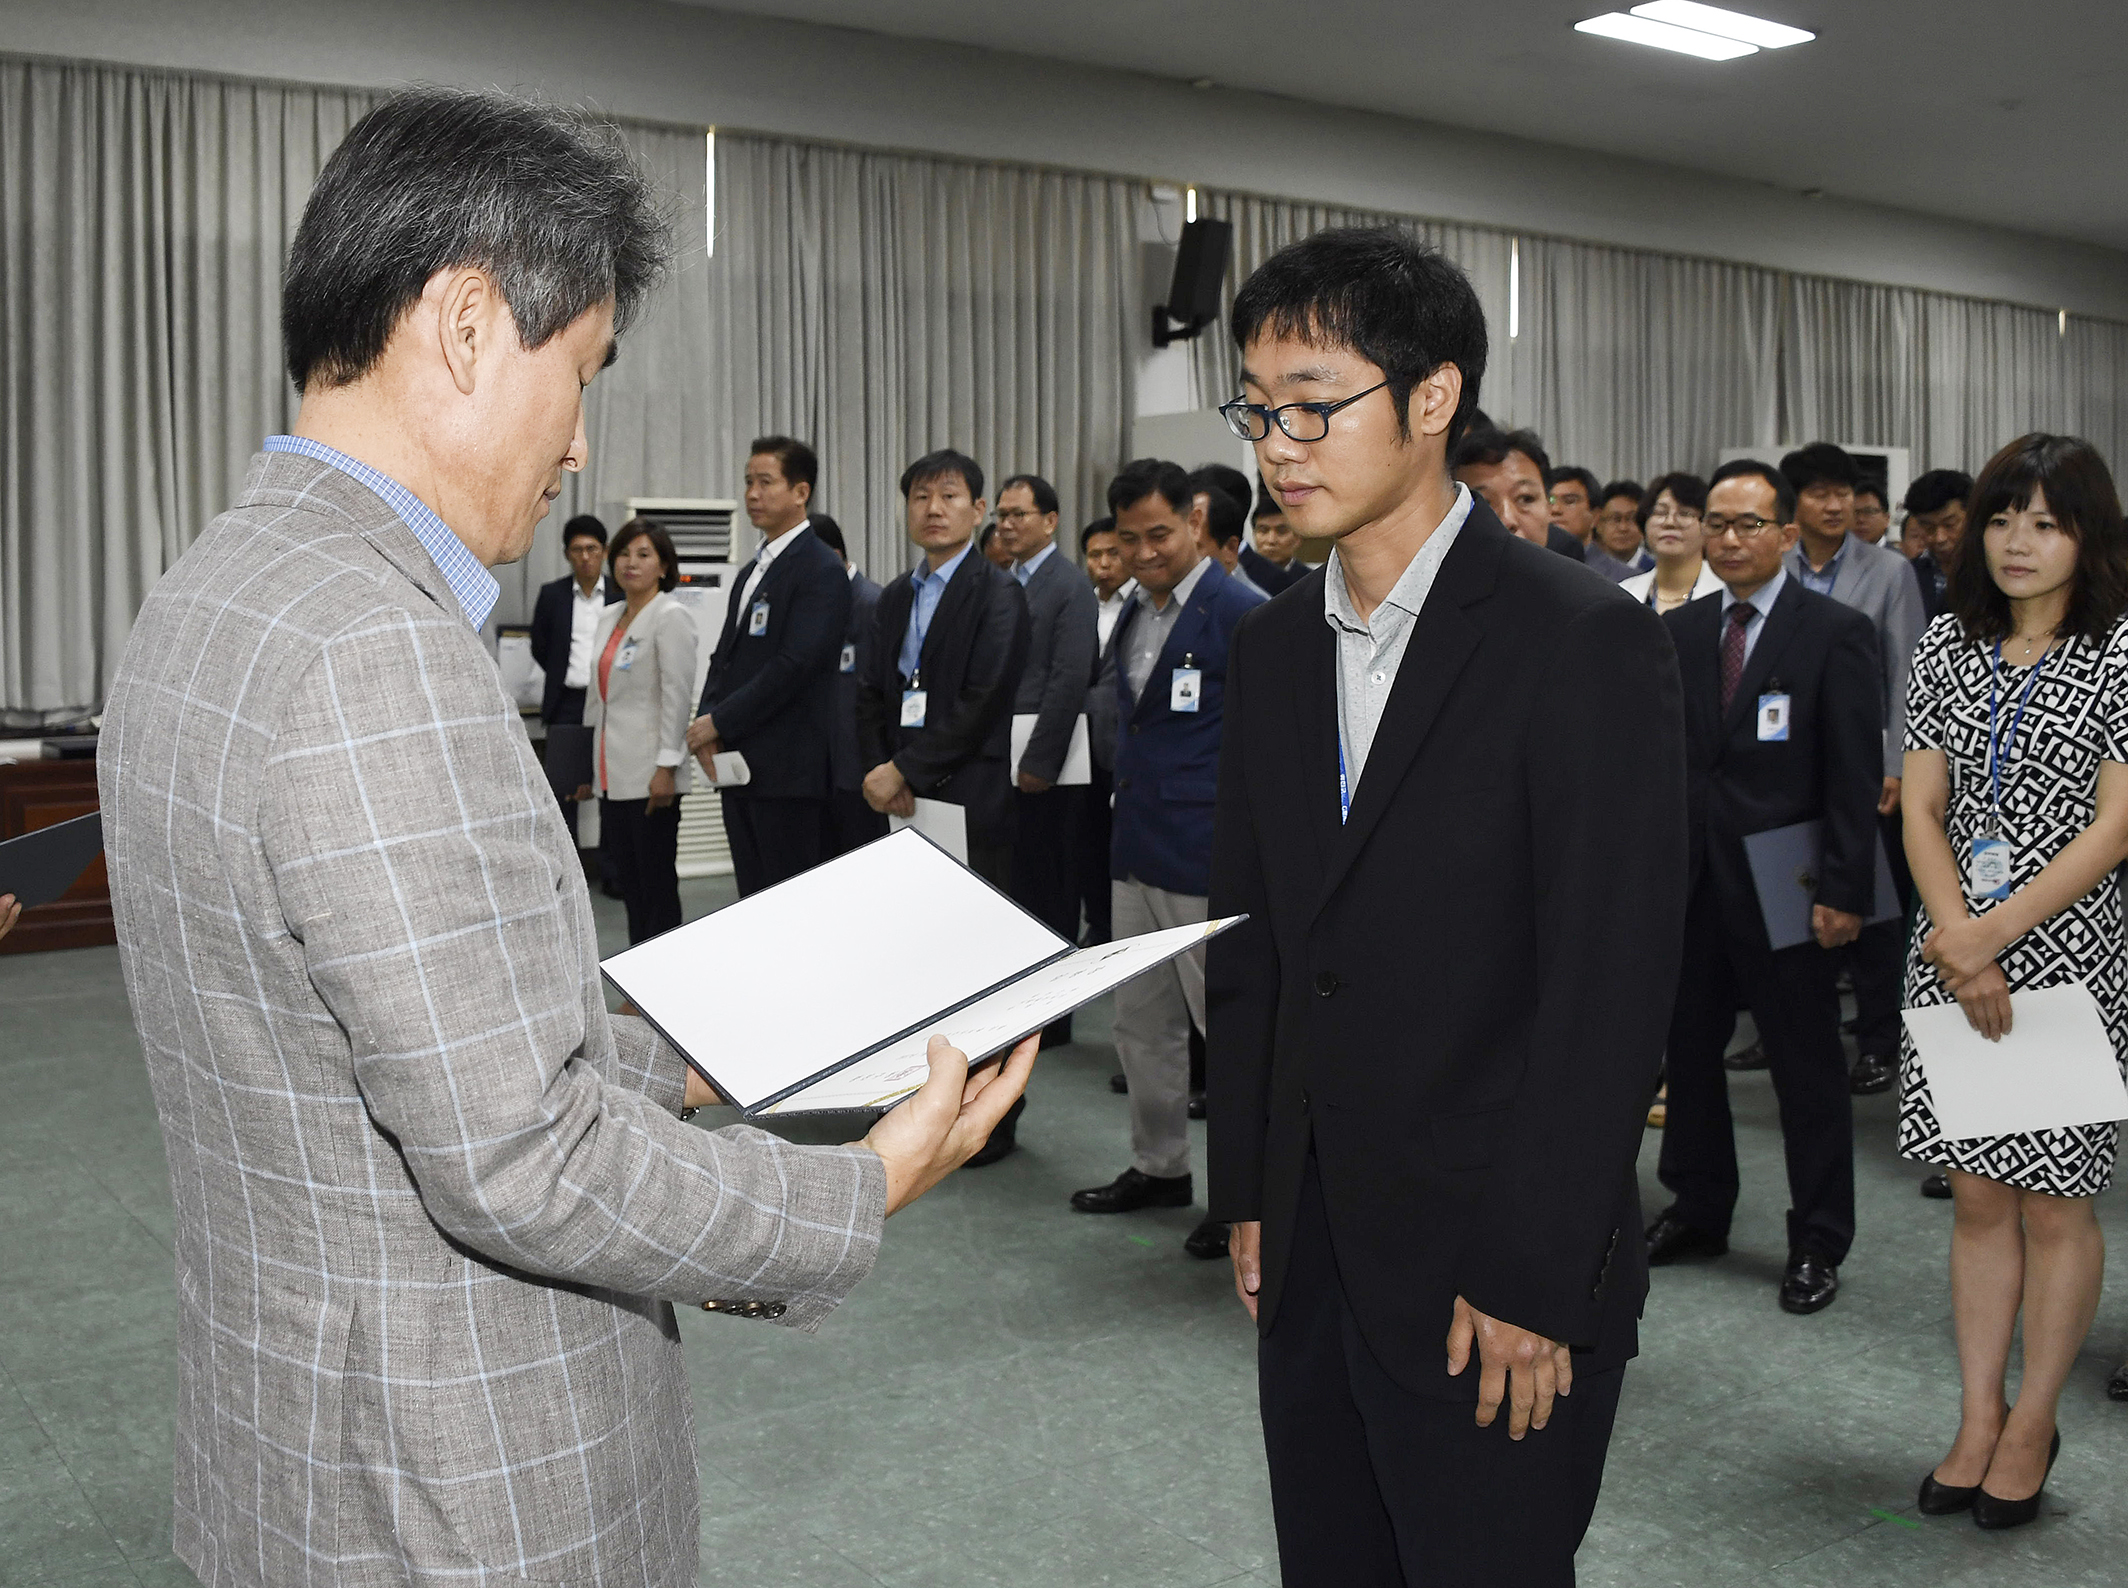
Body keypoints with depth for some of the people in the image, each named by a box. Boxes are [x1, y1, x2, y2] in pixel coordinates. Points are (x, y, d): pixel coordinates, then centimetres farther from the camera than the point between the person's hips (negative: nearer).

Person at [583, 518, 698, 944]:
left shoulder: (671, 617, -8)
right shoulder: (609, 618, 16)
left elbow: (677, 696, -14)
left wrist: (666, 767, -20)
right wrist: (588, 767, 18)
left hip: (649, 776, -8)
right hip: (614, 776, 8)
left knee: (657, 884, -3)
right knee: (629, 885, 11)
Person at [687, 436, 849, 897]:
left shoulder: (821, 570, -9)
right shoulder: (752, 572, 20)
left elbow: (796, 665, -18)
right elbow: (725, 656, 19)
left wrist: (719, 722, -14)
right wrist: (705, 723, 1)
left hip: (788, 771, -9)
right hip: (739, 766, 9)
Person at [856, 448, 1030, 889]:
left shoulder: (998, 593, -5)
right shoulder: (894, 597, 17)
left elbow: (983, 701, -14)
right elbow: (871, 693, 14)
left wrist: (902, 770, -13)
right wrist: (879, 769, -3)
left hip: (969, 803, -6)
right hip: (899, 803, 6)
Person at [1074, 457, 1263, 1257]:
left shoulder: (1240, 614, -13)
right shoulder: (1134, 615, 12)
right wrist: (1128, 813, 18)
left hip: (1206, 858, -8)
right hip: (1137, 852, 9)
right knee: (1141, 1020, 16)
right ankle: (1158, 1166, 31)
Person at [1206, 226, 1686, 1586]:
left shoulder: (1584, 643, -14)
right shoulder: (1274, 650, 8)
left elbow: (1610, 991, -16)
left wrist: (1530, 1282, -16)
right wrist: (1250, 1193, 10)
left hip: (1494, 1274, -6)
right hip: (1312, 1256, 6)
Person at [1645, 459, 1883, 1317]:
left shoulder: (1836, 632, -5)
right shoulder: (1678, 631, 9)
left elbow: (1856, 773, -8)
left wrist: (1845, 892, -13)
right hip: (1691, 877, 5)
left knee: (1808, 1067, 4)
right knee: (1687, 1047, 13)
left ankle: (1817, 1244, 17)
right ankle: (1699, 1212, 30)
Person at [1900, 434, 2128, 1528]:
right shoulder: (1947, 648, 7)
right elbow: (1921, 810, 2)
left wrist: (1995, 932, -17)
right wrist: (1956, 938, -12)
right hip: (1955, 955, 4)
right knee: (1977, 1195, 11)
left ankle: (2032, 1425, 22)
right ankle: (1978, 1420, 22)